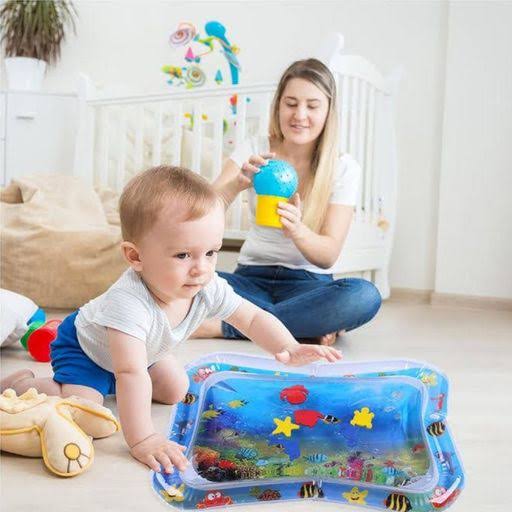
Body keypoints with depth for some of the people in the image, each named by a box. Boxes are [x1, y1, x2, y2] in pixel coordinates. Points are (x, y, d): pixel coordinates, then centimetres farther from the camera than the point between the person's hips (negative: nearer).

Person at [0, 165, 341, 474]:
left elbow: (254, 318, -15)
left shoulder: (210, 289, -26)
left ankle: (107, 383, 30)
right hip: (84, 346, -6)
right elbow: (132, 374, -49)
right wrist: (141, 440, -52)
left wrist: (289, 349, -31)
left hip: (143, 350, 7)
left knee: (176, 391, 9)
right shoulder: (129, 302, -47)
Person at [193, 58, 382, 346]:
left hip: (308, 282, 0)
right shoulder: (254, 150, 2)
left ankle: (223, 326, -27)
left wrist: (296, 229, -32)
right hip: (251, 278, 1)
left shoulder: (343, 168, -2)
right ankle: (308, 325, -20)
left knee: (365, 296, -34)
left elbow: (329, 255, -10)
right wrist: (237, 184, -32)